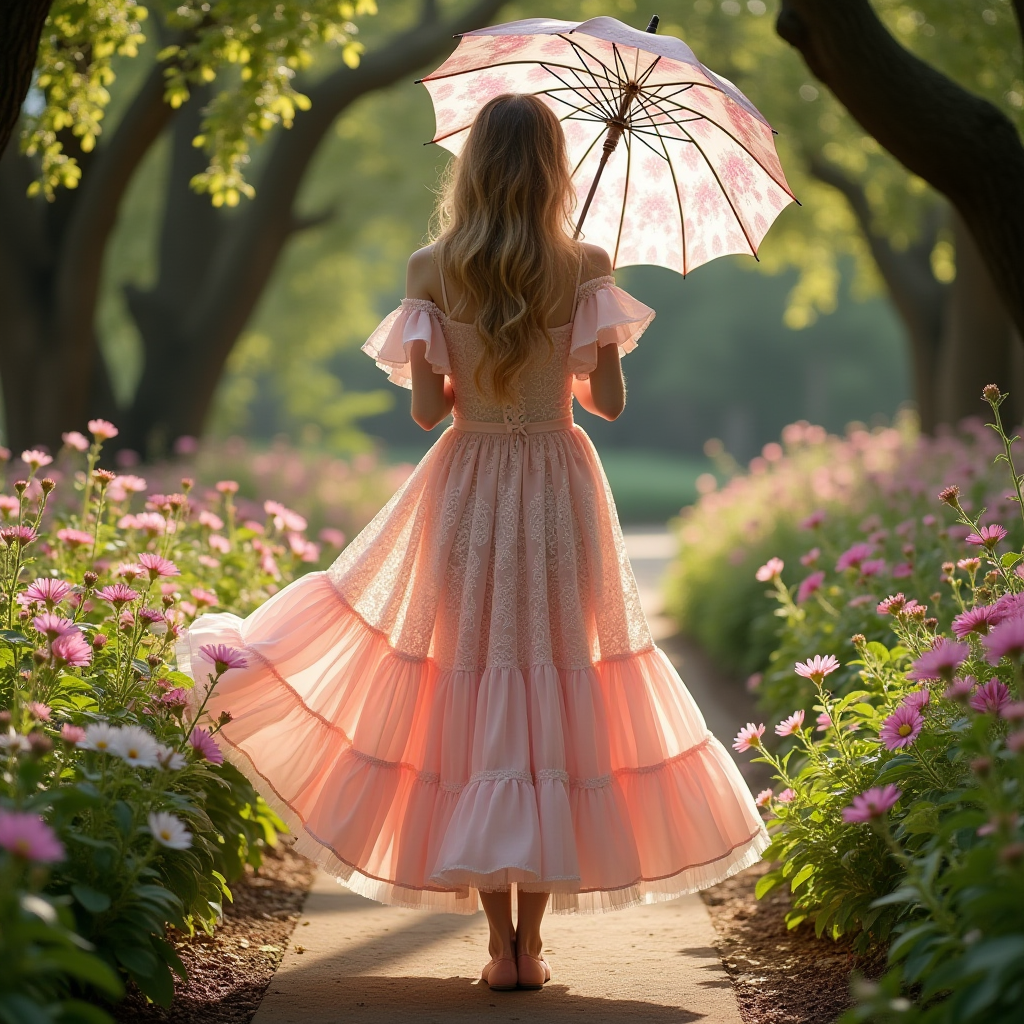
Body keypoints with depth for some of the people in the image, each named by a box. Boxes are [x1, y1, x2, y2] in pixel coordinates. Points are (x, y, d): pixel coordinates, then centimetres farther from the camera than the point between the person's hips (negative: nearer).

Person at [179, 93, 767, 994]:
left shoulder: (434, 271, -4)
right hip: (560, 490, 0)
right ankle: (532, 944, 7)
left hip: (467, 494, 0)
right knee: (555, 699, 6)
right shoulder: (586, 268, -5)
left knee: (476, 701, 6)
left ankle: (500, 944, 4)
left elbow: (427, 408, -3)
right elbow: (610, 402, -2)